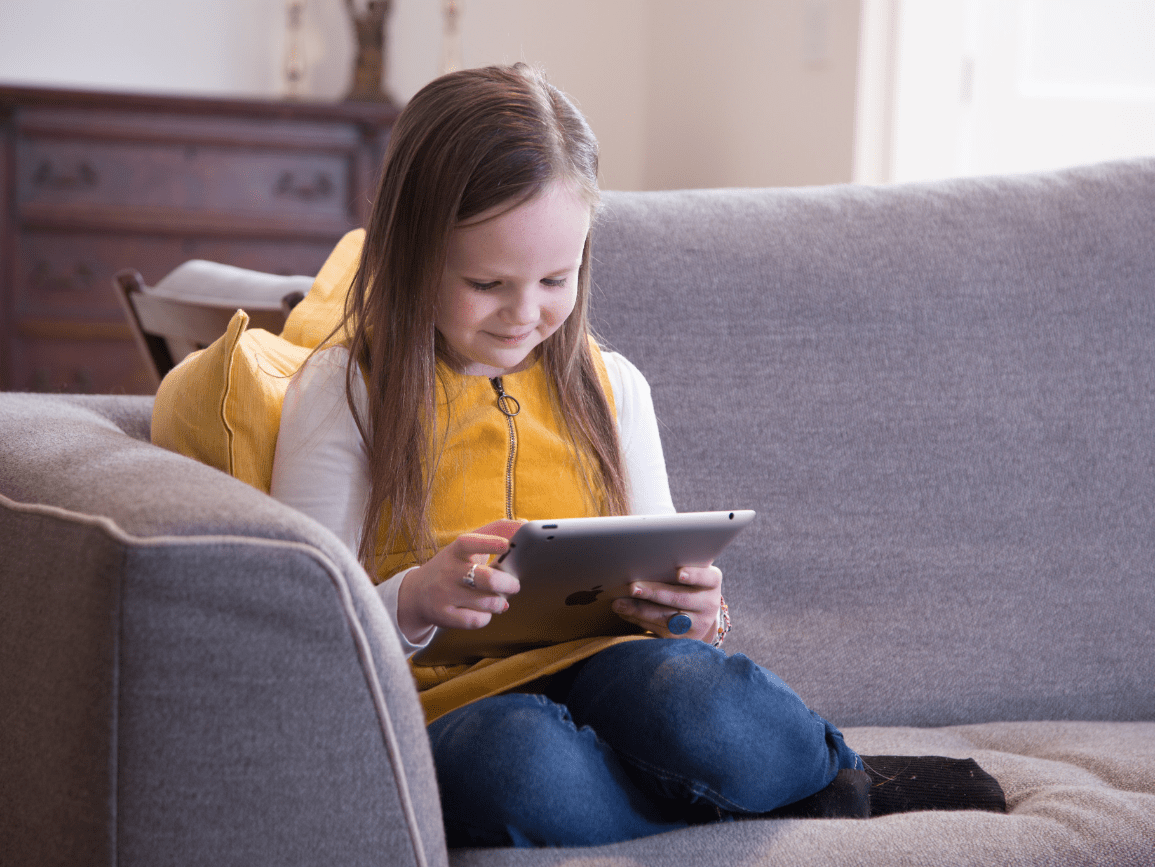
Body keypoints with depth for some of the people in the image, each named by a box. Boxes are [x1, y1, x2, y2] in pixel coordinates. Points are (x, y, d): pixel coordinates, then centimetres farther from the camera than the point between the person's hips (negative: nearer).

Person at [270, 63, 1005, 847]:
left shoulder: (609, 386, 14)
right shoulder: (346, 394, 1)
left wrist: (687, 602, -7)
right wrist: (412, 602, -23)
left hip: (597, 668, 2)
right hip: (448, 703, -2)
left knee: (686, 693, -37)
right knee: (518, 758, -39)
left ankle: (832, 774, -7)